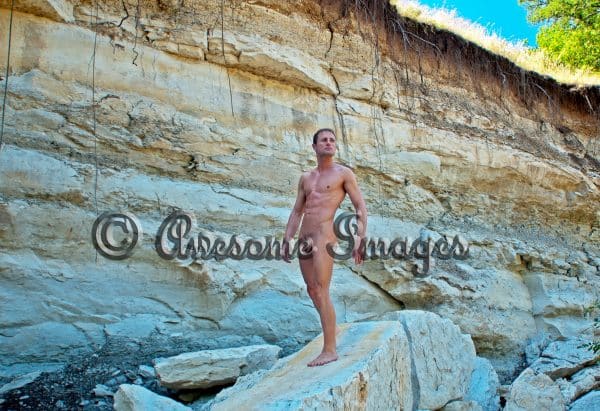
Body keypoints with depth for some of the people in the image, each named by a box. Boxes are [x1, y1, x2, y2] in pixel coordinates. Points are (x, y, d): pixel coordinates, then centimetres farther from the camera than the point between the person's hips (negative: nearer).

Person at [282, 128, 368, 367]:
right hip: (305, 237, 7)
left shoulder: (344, 173, 4)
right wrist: (287, 240, 12)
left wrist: (360, 239, -10)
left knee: (321, 292, -13)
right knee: (312, 290, 10)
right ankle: (330, 331, 26)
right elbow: (296, 212, 21)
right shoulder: (306, 178, 20)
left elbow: (360, 207, 0)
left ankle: (330, 350, -10)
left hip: (324, 235, -7)